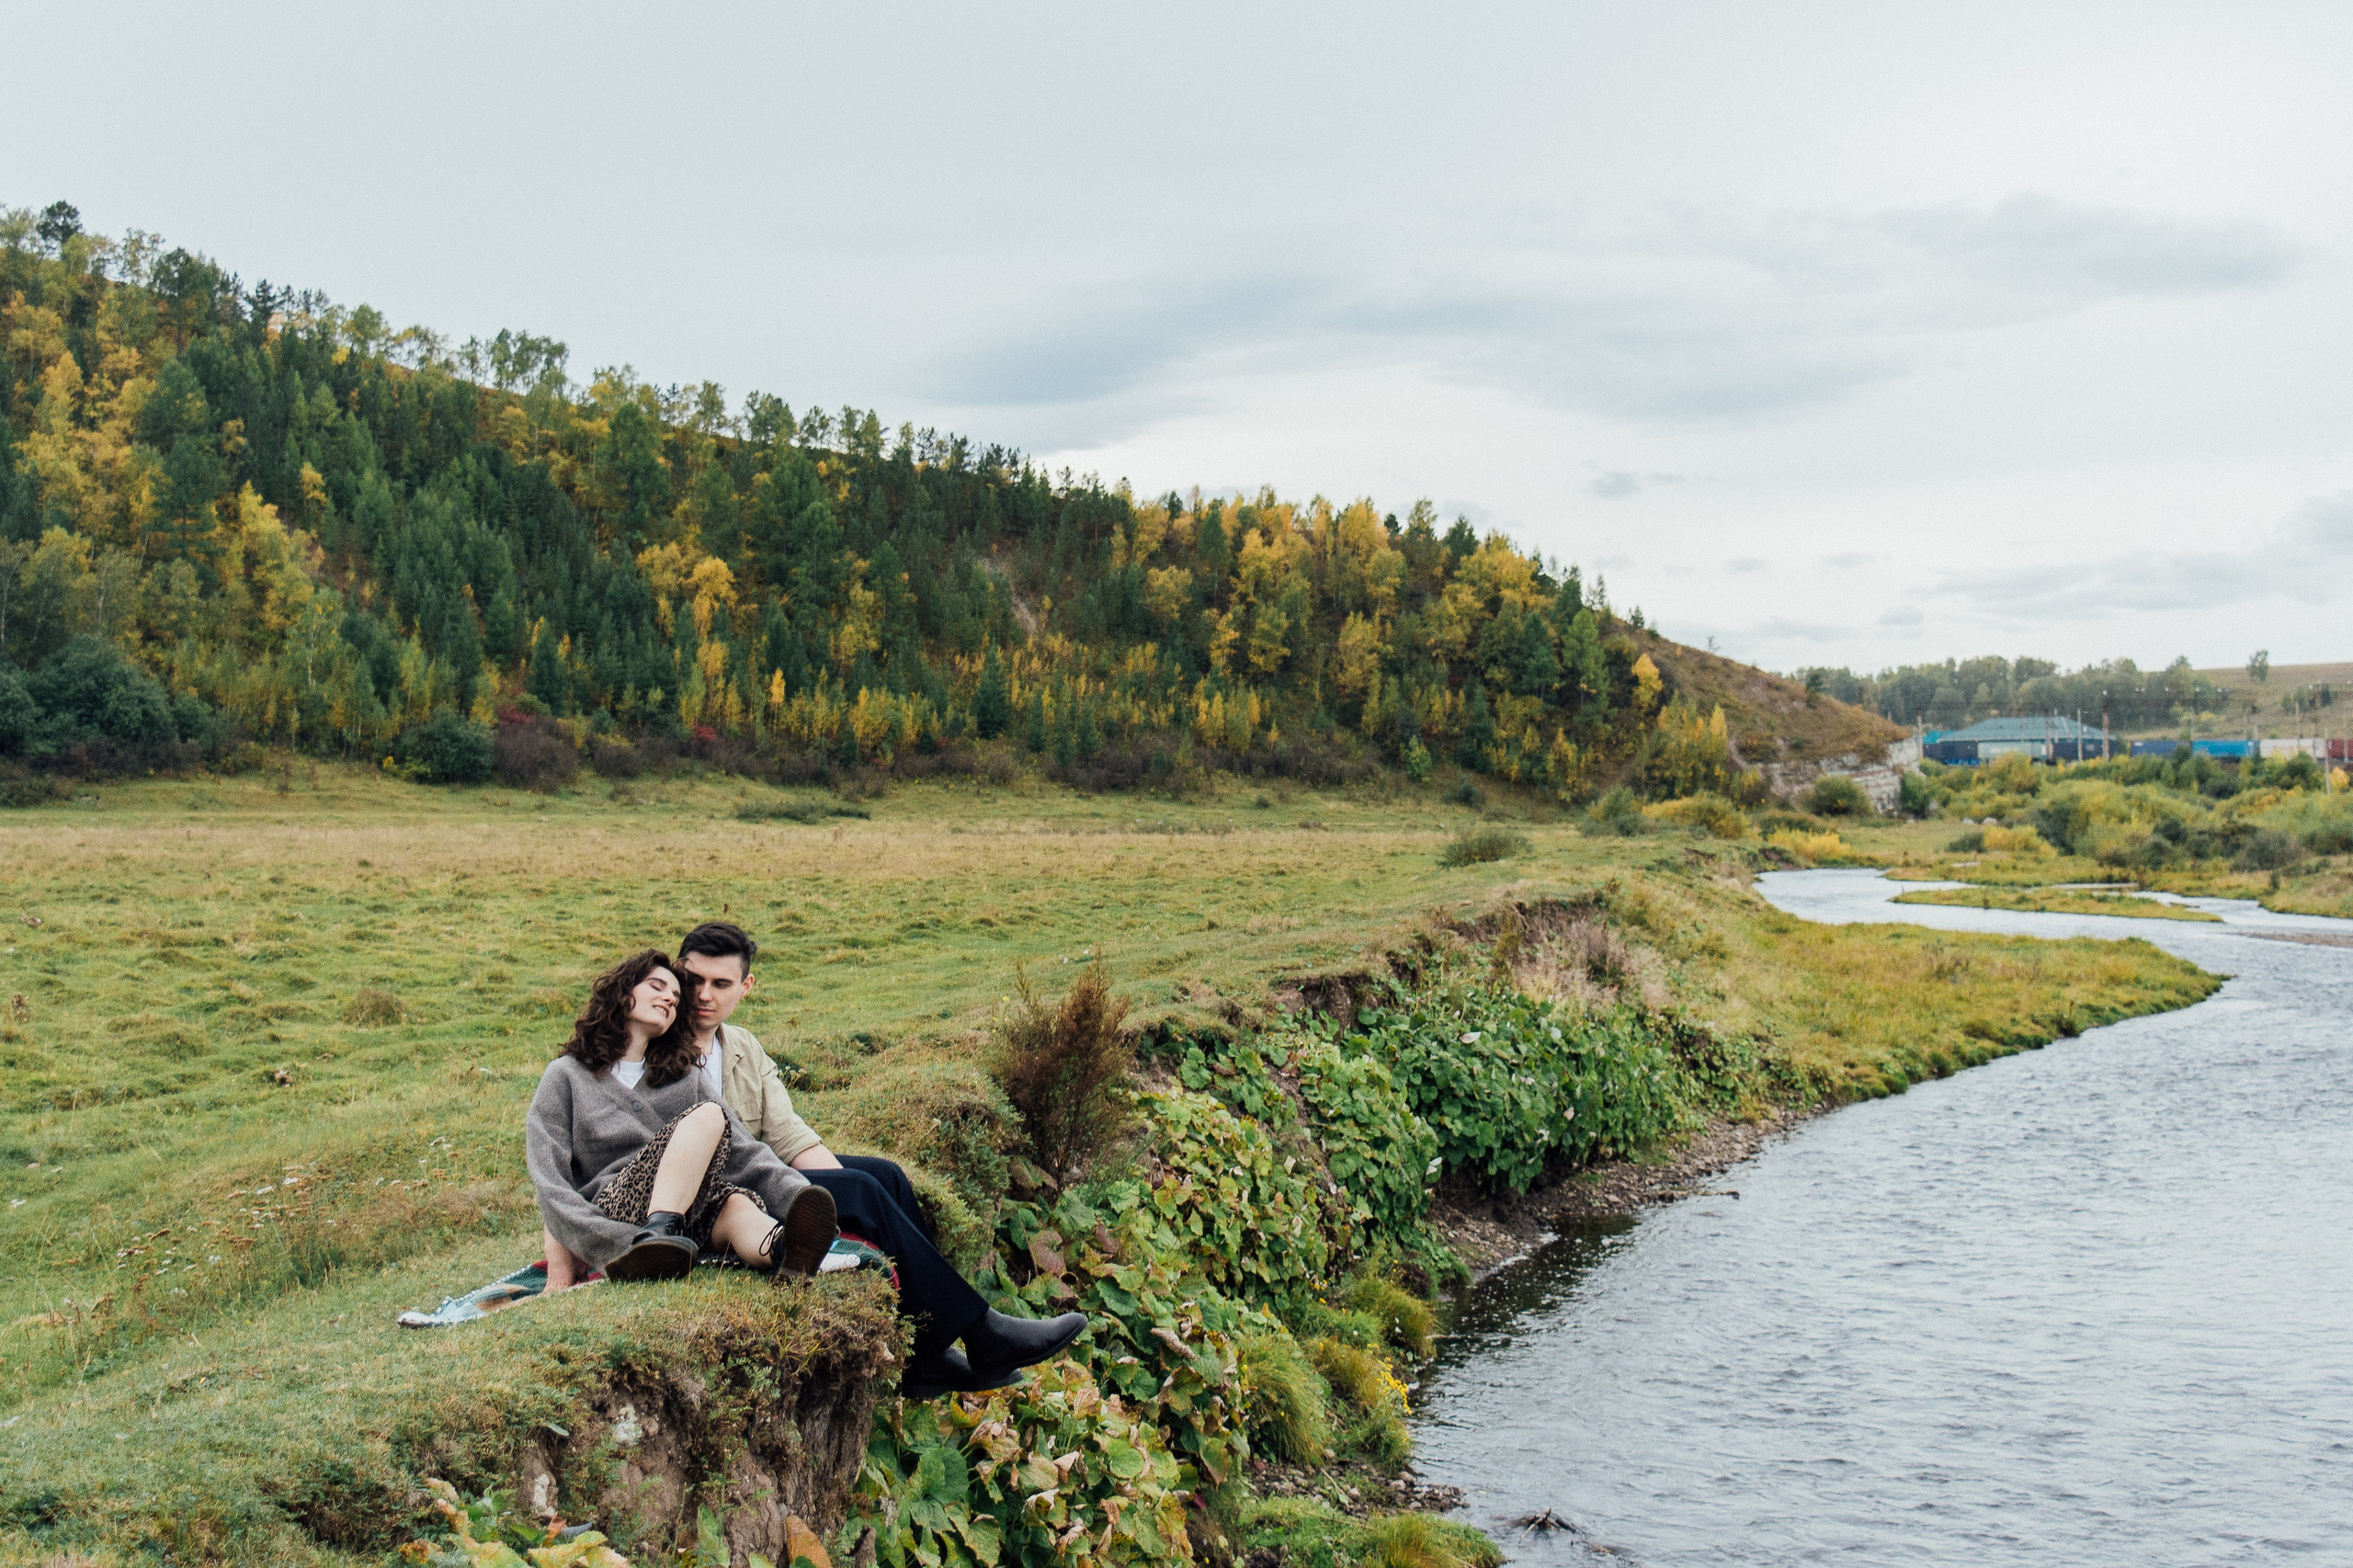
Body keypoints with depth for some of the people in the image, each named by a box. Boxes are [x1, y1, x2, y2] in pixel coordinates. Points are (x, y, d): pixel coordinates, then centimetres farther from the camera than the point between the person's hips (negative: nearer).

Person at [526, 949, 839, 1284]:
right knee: (707, 1115, -24)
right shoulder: (567, 1077, 13)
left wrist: (803, 1197, -11)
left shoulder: (687, 1080, 26)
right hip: (613, 1213, -3)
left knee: (737, 1203, -32)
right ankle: (659, 1232, -50)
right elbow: (550, 1184, -1)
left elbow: (745, 1153, 10)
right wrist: (618, 1244, -19)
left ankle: (780, 1247, -67)